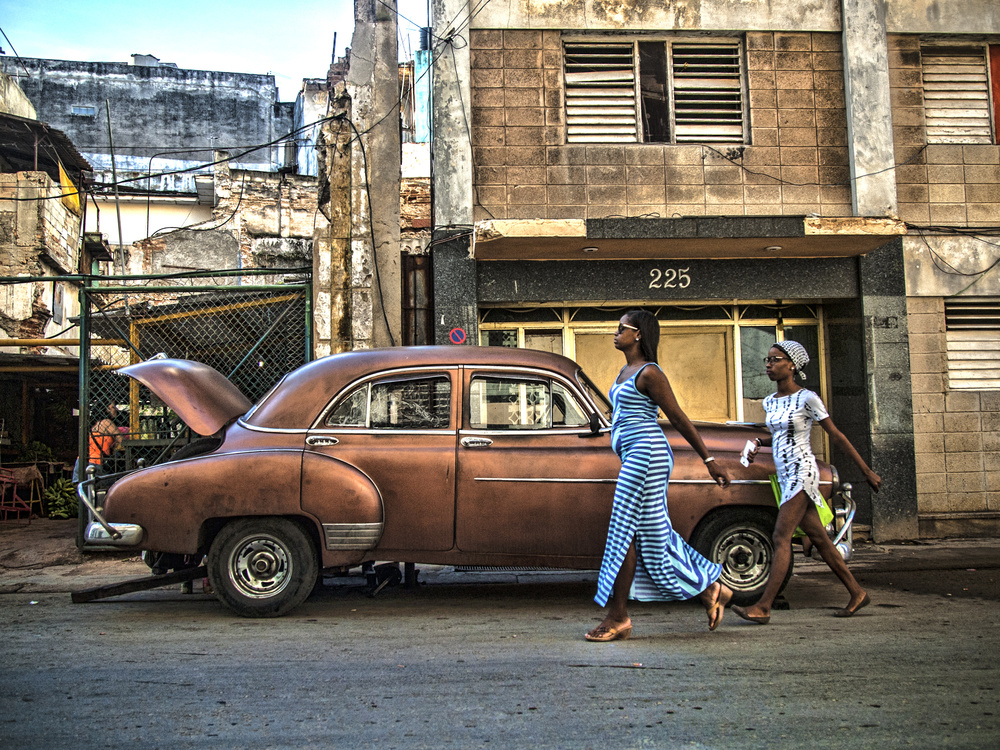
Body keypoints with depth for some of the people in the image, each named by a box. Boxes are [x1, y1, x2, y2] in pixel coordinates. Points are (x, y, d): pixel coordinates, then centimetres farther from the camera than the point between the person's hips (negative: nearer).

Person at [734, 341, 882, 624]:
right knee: (818, 537, 10)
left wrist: (867, 471, -1)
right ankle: (857, 593, 21)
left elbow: (836, 436, -5)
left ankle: (763, 607, -16)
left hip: (801, 472, -8)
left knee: (781, 537, -14)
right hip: (785, 475, 8)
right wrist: (759, 443, 6)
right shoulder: (770, 402, 11)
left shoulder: (807, 399, -9)